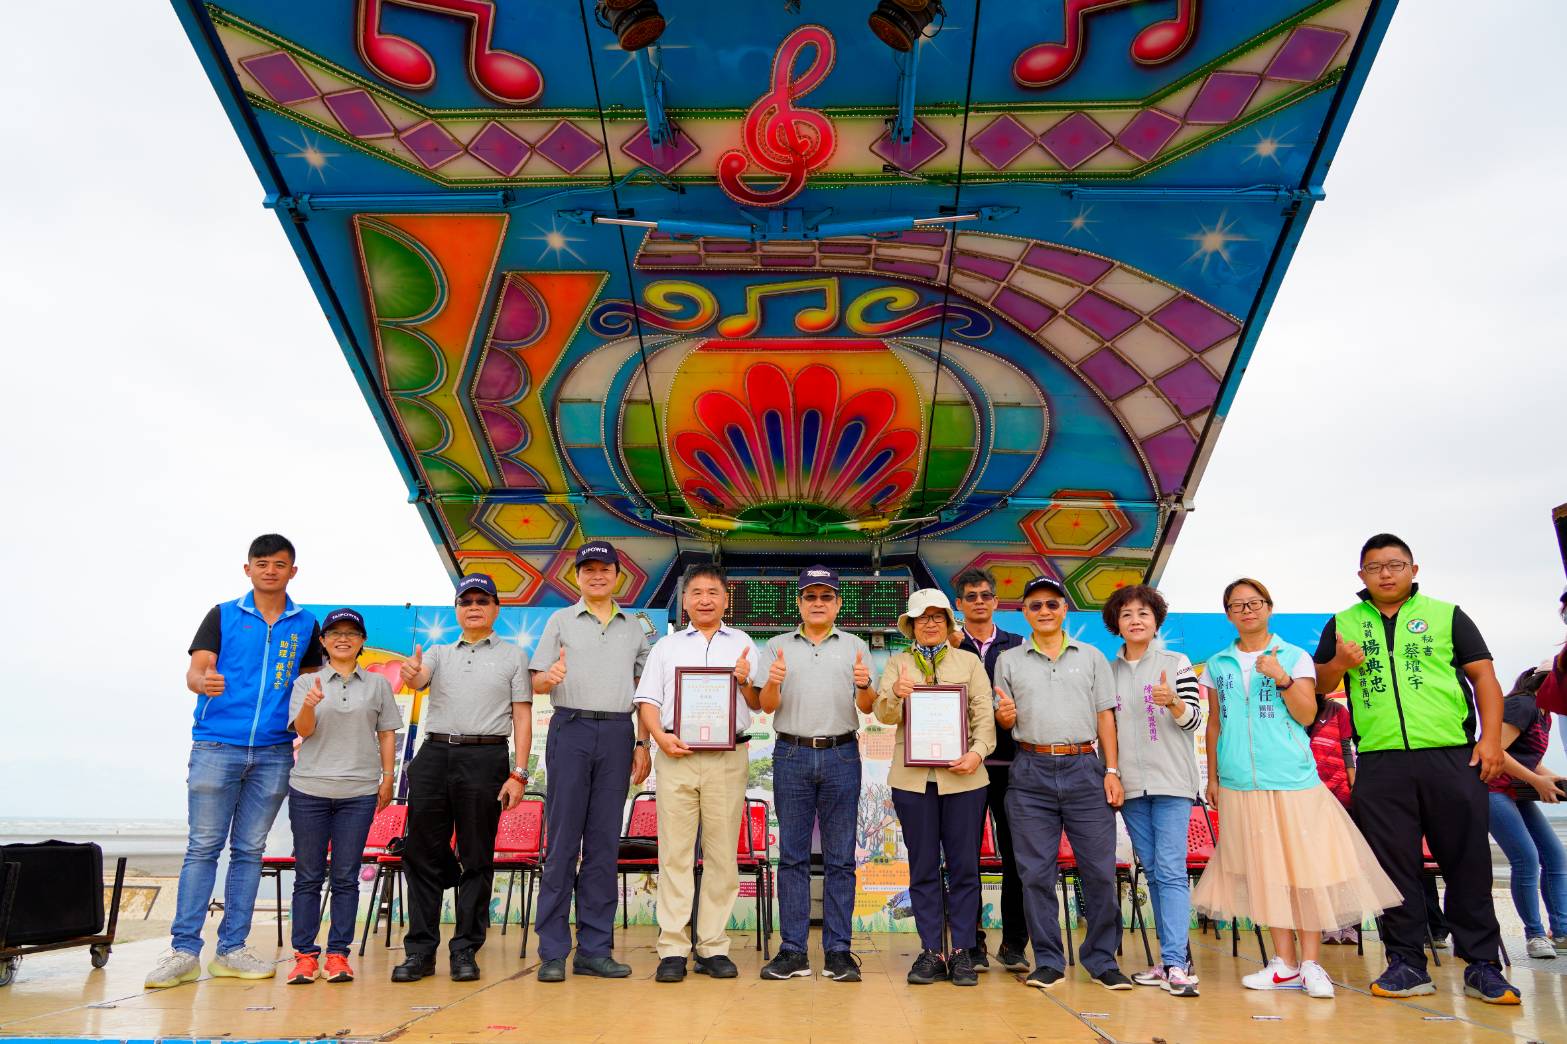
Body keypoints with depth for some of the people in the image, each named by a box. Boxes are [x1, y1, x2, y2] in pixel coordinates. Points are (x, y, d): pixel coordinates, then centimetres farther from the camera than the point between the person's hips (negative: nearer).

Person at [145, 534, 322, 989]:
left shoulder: (306, 625, 11)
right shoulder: (223, 615, 5)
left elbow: (312, 681, 18)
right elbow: (195, 671, -4)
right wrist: (204, 682, -28)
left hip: (274, 751, 2)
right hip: (217, 745, -2)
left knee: (249, 850, 7)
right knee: (203, 846, -2)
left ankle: (232, 949, 14)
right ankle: (184, 950, 4)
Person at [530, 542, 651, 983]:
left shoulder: (634, 629, 16)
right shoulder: (560, 621, 9)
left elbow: (643, 690, 16)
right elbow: (536, 683, 4)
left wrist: (642, 743, 8)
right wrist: (550, 677, -19)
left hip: (618, 735, 2)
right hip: (571, 729, -2)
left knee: (605, 843, 4)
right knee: (563, 840, -3)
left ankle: (595, 949, 10)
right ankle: (552, 952, 4)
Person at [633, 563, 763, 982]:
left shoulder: (743, 645, 14)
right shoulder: (666, 646, 15)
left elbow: (759, 704, 12)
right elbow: (648, 701, 9)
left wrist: (745, 681, -9)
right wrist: (661, 737, -9)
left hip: (728, 757, 0)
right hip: (677, 755, 0)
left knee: (722, 854, 2)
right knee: (675, 853, -1)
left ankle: (714, 948, 11)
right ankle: (672, 950, 4)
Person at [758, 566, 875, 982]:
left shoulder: (855, 647, 10)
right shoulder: (778, 647, 10)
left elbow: (868, 708, 5)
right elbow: (766, 705, 4)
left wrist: (864, 687, -17)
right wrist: (772, 683, -18)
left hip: (841, 756, 0)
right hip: (791, 754, 0)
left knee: (840, 858, 3)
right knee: (792, 855, 3)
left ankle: (838, 951, 10)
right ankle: (793, 951, 9)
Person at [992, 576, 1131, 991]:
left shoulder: (1092, 657, 11)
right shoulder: (1009, 661, 11)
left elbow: (1105, 716, 9)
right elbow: (1002, 721, 13)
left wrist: (1112, 771, 1)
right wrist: (1005, 715, -10)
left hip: (1085, 768, 0)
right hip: (1031, 772, 0)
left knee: (1100, 870, 0)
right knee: (1036, 872, 2)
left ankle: (1102, 960, 15)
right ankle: (1048, 961, 14)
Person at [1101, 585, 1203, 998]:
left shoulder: (1177, 664, 1)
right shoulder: (1108, 671, 10)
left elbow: (1194, 720, -3)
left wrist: (1173, 702, -23)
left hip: (1171, 781, -4)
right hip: (1131, 785, 4)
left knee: (1171, 870, -9)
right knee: (1153, 872, 8)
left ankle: (1174, 964, -9)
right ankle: (1174, 956, 16)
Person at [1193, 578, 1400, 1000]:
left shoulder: (1295, 657, 4)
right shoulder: (1217, 665, 10)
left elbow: (1307, 716, -2)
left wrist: (1281, 678, -16)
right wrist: (1212, 777, 11)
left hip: (1292, 779, -2)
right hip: (1240, 783, 2)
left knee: (1302, 866, -2)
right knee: (1263, 869, 6)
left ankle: (1311, 963, 9)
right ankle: (1284, 964, 14)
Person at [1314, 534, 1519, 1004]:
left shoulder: (1446, 615, 10)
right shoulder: (1343, 624, 13)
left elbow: (1483, 676, 7)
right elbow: (1319, 685, 15)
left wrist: (1491, 738, -5)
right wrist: (1339, 663, -7)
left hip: (1452, 757, -1)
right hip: (1380, 765, 1)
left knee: (1468, 861, 2)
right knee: (1395, 864, 4)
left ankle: (1482, 965, 13)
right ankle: (1407, 965, 12)